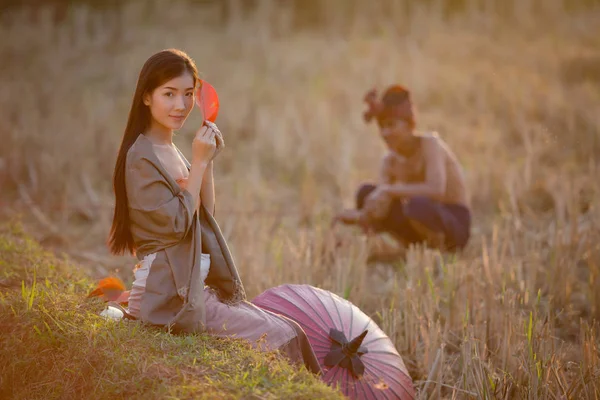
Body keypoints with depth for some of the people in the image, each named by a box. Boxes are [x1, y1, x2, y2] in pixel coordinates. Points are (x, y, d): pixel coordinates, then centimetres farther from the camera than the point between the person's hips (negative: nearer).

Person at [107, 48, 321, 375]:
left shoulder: (172, 152, 15)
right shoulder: (141, 157, -12)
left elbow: (205, 214, 15)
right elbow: (178, 222, -18)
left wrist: (208, 164, 3)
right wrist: (198, 163, -12)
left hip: (197, 284, 9)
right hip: (168, 293, -9)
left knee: (291, 331, -1)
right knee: (279, 338, -15)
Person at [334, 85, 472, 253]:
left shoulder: (430, 144, -15)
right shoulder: (390, 162, 2)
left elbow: (436, 190, -32)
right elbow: (379, 204, -7)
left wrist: (388, 190, -30)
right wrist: (358, 216, -30)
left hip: (455, 223, -6)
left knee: (416, 205, -38)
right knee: (366, 192, -8)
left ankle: (439, 246, -9)